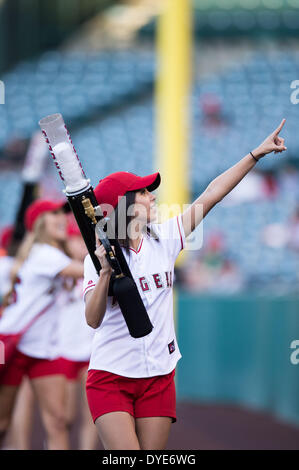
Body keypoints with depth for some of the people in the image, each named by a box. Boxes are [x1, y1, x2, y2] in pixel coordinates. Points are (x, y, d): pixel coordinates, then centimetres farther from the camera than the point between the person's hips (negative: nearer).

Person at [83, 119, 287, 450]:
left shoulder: (164, 239, 5)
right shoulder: (99, 256, -6)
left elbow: (211, 195, 5)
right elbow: (93, 319, -14)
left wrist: (257, 154, 5)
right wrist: (105, 272, -26)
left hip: (158, 376, 4)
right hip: (110, 376, -4)